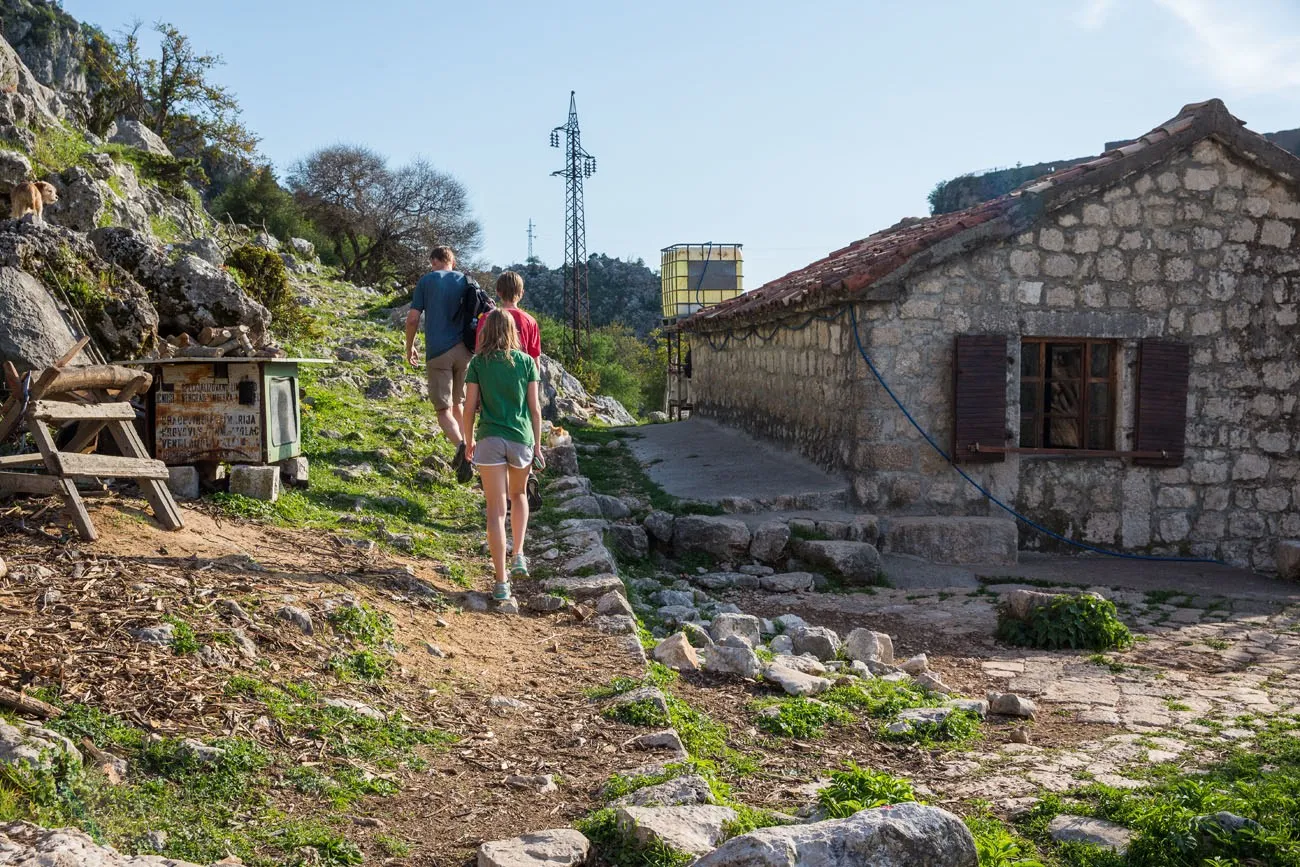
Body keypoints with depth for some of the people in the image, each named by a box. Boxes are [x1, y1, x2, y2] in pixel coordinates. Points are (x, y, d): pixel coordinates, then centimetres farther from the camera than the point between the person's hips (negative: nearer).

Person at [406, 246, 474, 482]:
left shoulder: (426, 281, 3)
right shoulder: (466, 281, 10)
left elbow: (412, 318, -2)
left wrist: (409, 347, 12)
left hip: (437, 352, -3)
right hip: (464, 350, 3)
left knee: (444, 410, -2)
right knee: (458, 404, 19)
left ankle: (461, 445, -29)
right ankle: (464, 455, 18)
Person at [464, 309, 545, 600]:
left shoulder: (478, 363, 0)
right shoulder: (526, 361, 2)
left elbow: (470, 406, 0)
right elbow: (535, 408, 1)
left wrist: (468, 441, 13)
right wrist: (537, 445, 9)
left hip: (490, 439, -1)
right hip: (521, 438, 1)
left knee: (496, 509, 0)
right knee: (519, 495, 27)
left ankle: (501, 582, -1)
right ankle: (518, 555, 18)